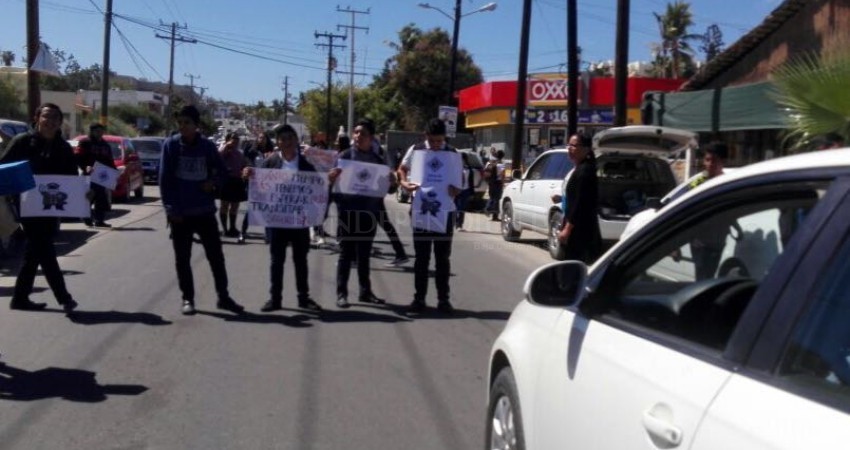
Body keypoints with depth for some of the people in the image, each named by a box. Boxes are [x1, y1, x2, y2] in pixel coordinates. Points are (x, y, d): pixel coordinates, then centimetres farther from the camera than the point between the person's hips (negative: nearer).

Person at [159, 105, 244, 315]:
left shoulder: (207, 146, 0)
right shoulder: (171, 145, -4)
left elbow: (221, 169, 14)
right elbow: (165, 179, -5)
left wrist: (213, 183, -7)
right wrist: (171, 208, -11)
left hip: (204, 211, 1)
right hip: (180, 212, -1)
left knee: (216, 255, 6)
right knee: (182, 258, 6)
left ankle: (223, 296, 17)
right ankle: (187, 299, 18)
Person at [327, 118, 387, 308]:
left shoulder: (378, 159, 8)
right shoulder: (345, 156, -2)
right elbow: (334, 181, -4)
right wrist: (332, 177, -27)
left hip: (369, 212, 3)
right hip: (348, 210, -3)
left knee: (364, 255, 12)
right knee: (346, 254, 1)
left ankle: (365, 291, 20)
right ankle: (341, 293, 6)